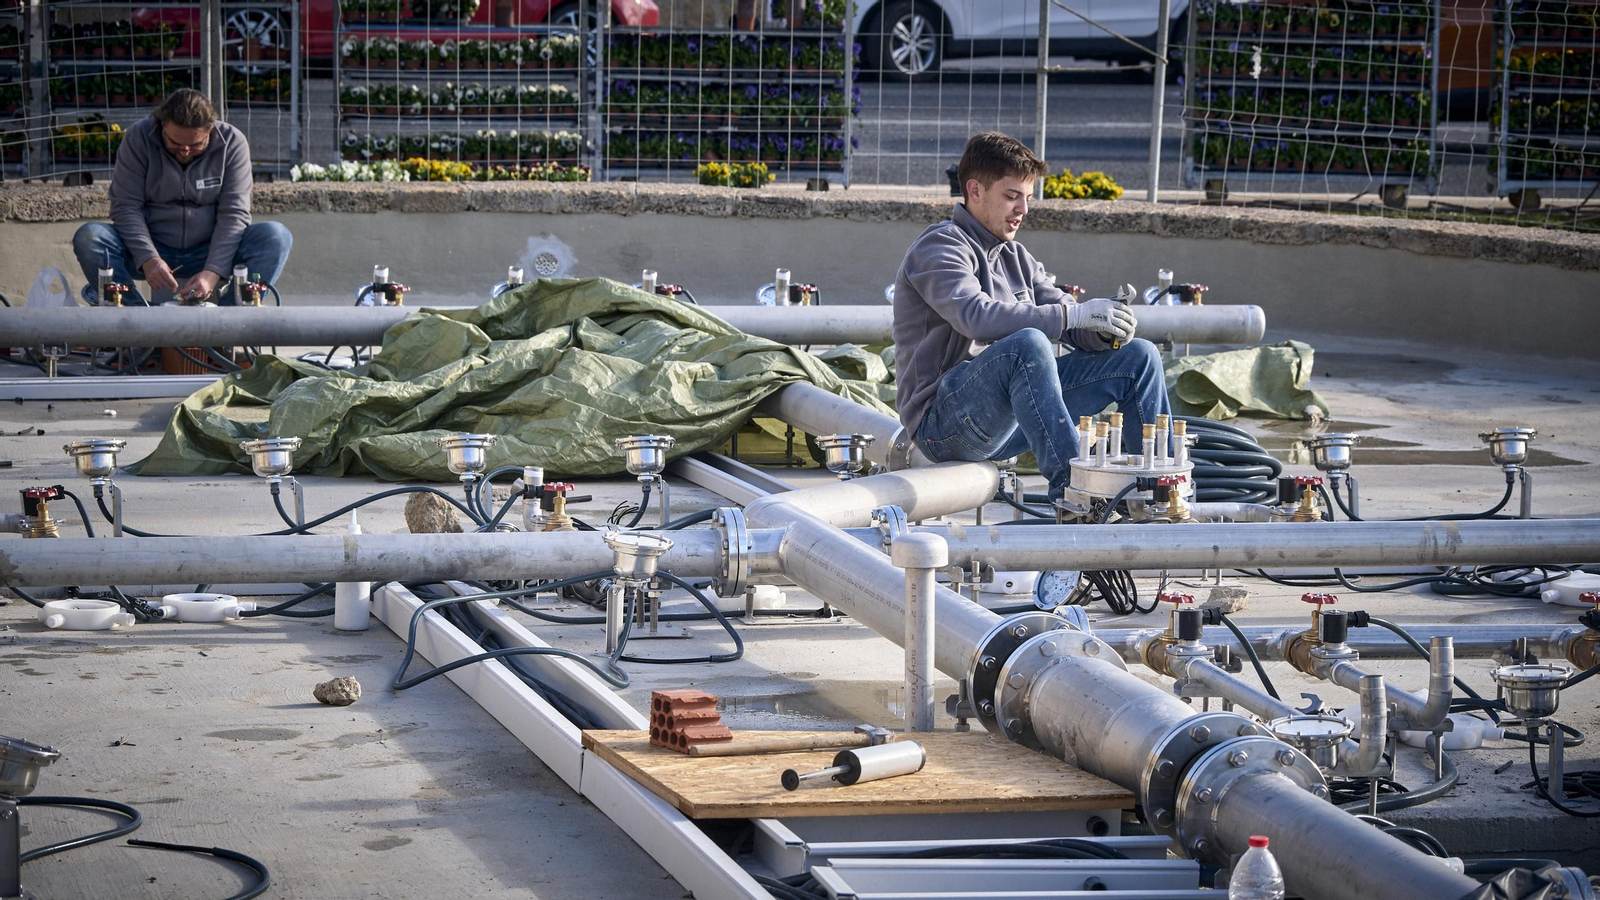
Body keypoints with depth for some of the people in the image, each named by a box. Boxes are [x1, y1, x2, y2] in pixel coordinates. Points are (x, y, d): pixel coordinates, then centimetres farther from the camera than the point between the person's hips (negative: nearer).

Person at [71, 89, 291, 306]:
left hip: (210, 252, 0)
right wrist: (148, 259, -28)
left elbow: (234, 213, -13)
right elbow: (126, 207, -11)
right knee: (88, 238, -27)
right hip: (153, 248, 0)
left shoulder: (232, 142, -8)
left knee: (276, 236, -26)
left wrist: (212, 273, -26)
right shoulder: (139, 138, -9)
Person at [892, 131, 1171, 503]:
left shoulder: (1015, 257, 18)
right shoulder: (940, 247, -9)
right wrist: (1073, 314, -29)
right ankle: (1070, 492, -39)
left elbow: (1074, 328, 11)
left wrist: (1105, 331, -13)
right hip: (943, 423, -9)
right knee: (1029, 343, -37)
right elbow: (977, 316, -28)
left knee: (1139, 356, 5)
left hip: (1009, 420, 9)